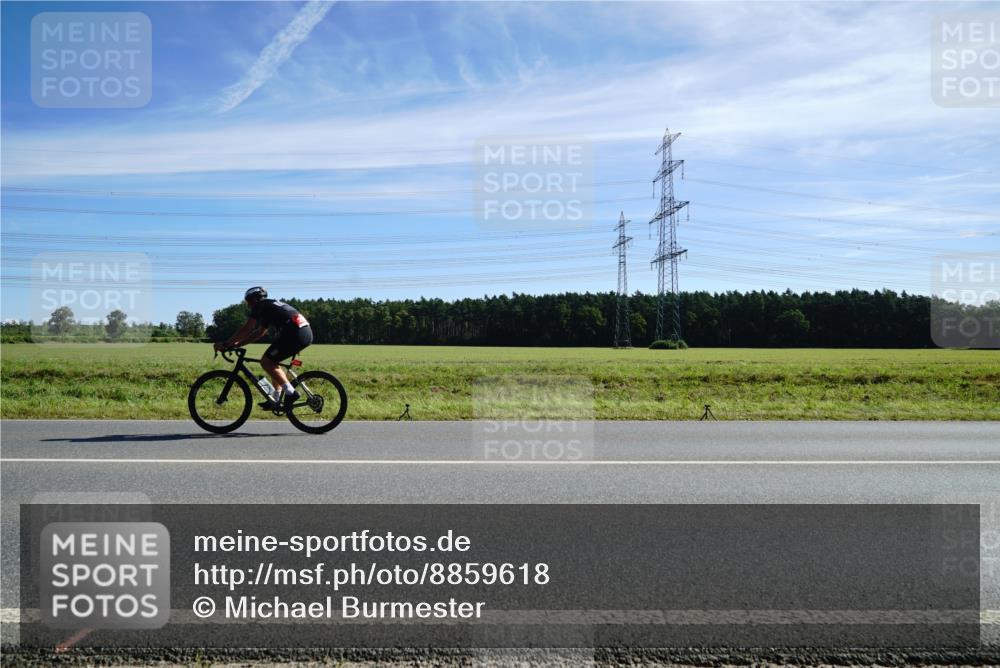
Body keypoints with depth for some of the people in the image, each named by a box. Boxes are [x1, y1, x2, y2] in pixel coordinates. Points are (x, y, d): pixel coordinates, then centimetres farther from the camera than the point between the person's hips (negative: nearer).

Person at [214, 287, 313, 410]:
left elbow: (246, 330, 1)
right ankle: (275, 400, 21)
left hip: (294, 333, -9)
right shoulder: (270, 306, 32)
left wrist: (225, 344, 7)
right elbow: (259, 333, 33)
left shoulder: (260, 306, 6)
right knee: (271, 361, 22)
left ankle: (290, 392, -6)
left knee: (266, 362, 0)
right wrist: (237, 344, 31)